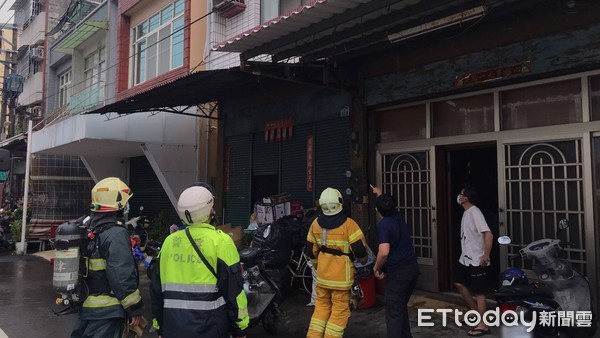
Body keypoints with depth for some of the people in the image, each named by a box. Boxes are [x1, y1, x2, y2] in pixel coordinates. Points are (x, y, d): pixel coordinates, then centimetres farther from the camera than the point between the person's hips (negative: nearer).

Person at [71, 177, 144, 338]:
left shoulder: (86, 229, 9)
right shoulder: (116, 234, -19)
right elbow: (122, 277, -23)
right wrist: (135, 309, -15)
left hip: (83, 307, 8)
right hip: (106, 312, -8)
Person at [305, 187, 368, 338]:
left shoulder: (316, 223, 1)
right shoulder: (348, 224, -15)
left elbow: (311, 250, 9)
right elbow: (359, 248, -13)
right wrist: (363, 260, 8)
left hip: (322, 273, 5)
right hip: (341, 274, -5)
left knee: (322, 305, 18)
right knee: (340, 309, 7)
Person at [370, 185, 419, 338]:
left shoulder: (382, 225, -16)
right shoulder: (399, 217, 7)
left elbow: (384, 252, -27)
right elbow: (391, 208, 33)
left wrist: (376, 268, -10)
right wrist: (381, 195, 46)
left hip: (398, 272, -8)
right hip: (413, 267, 8)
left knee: (394, 312, 2)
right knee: (401, 307, 23)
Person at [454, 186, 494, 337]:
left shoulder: (475, 213, -20)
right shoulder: (466, 212, 10)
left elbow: (488, 235, -26)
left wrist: (485, 256, -26)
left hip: (477, 261, -10)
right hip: (465, 259, 10)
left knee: (479, 292, 0)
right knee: (459, 283, 16)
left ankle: (482, 325, 10)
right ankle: (476, 311, 31)